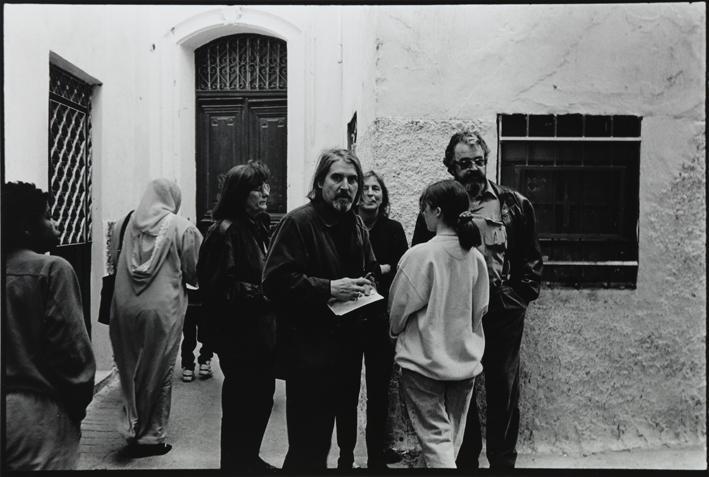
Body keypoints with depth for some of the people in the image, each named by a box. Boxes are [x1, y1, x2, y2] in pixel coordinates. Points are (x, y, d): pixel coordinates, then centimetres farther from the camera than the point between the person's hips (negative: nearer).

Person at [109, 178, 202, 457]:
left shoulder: (123, 224, 3)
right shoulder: (182, 228, -8)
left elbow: (113, 261, 15)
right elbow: (195, 274, -3)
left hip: (125, 307, 4)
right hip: (162, 310, -4)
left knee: (130, 370, 20)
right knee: (158, 373, 10)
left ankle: (131, 428, 28)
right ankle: (151, 437, 21)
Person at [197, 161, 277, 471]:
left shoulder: (258, 226, 12)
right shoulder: (226, 231, -16)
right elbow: (220, 288, -23)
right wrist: (262, 293, -22)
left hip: (260, 332, 9)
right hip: (238, 336, -9)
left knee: (262, 398, 19)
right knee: (241, 403, 5)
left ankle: (249, 458, 37)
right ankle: (235, 462, 25)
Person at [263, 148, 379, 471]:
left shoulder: (356, 225, 11)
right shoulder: (298, 222, -13)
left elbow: (371, 269, 23)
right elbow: (275, 280, -20)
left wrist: (366, 282, 0)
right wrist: (328, 288, -24)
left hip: (343, 344, 8)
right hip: (306, 344, -7)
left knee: (323, 430, 22)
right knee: (306, 439, 1)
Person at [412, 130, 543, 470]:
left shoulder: (515, 205, 2)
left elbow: (531, 261, 7)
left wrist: (520, 298, -1)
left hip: (503, 315, 0)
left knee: (504, 394, 10)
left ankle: (502, 460, 28)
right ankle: (466, 460, 30)